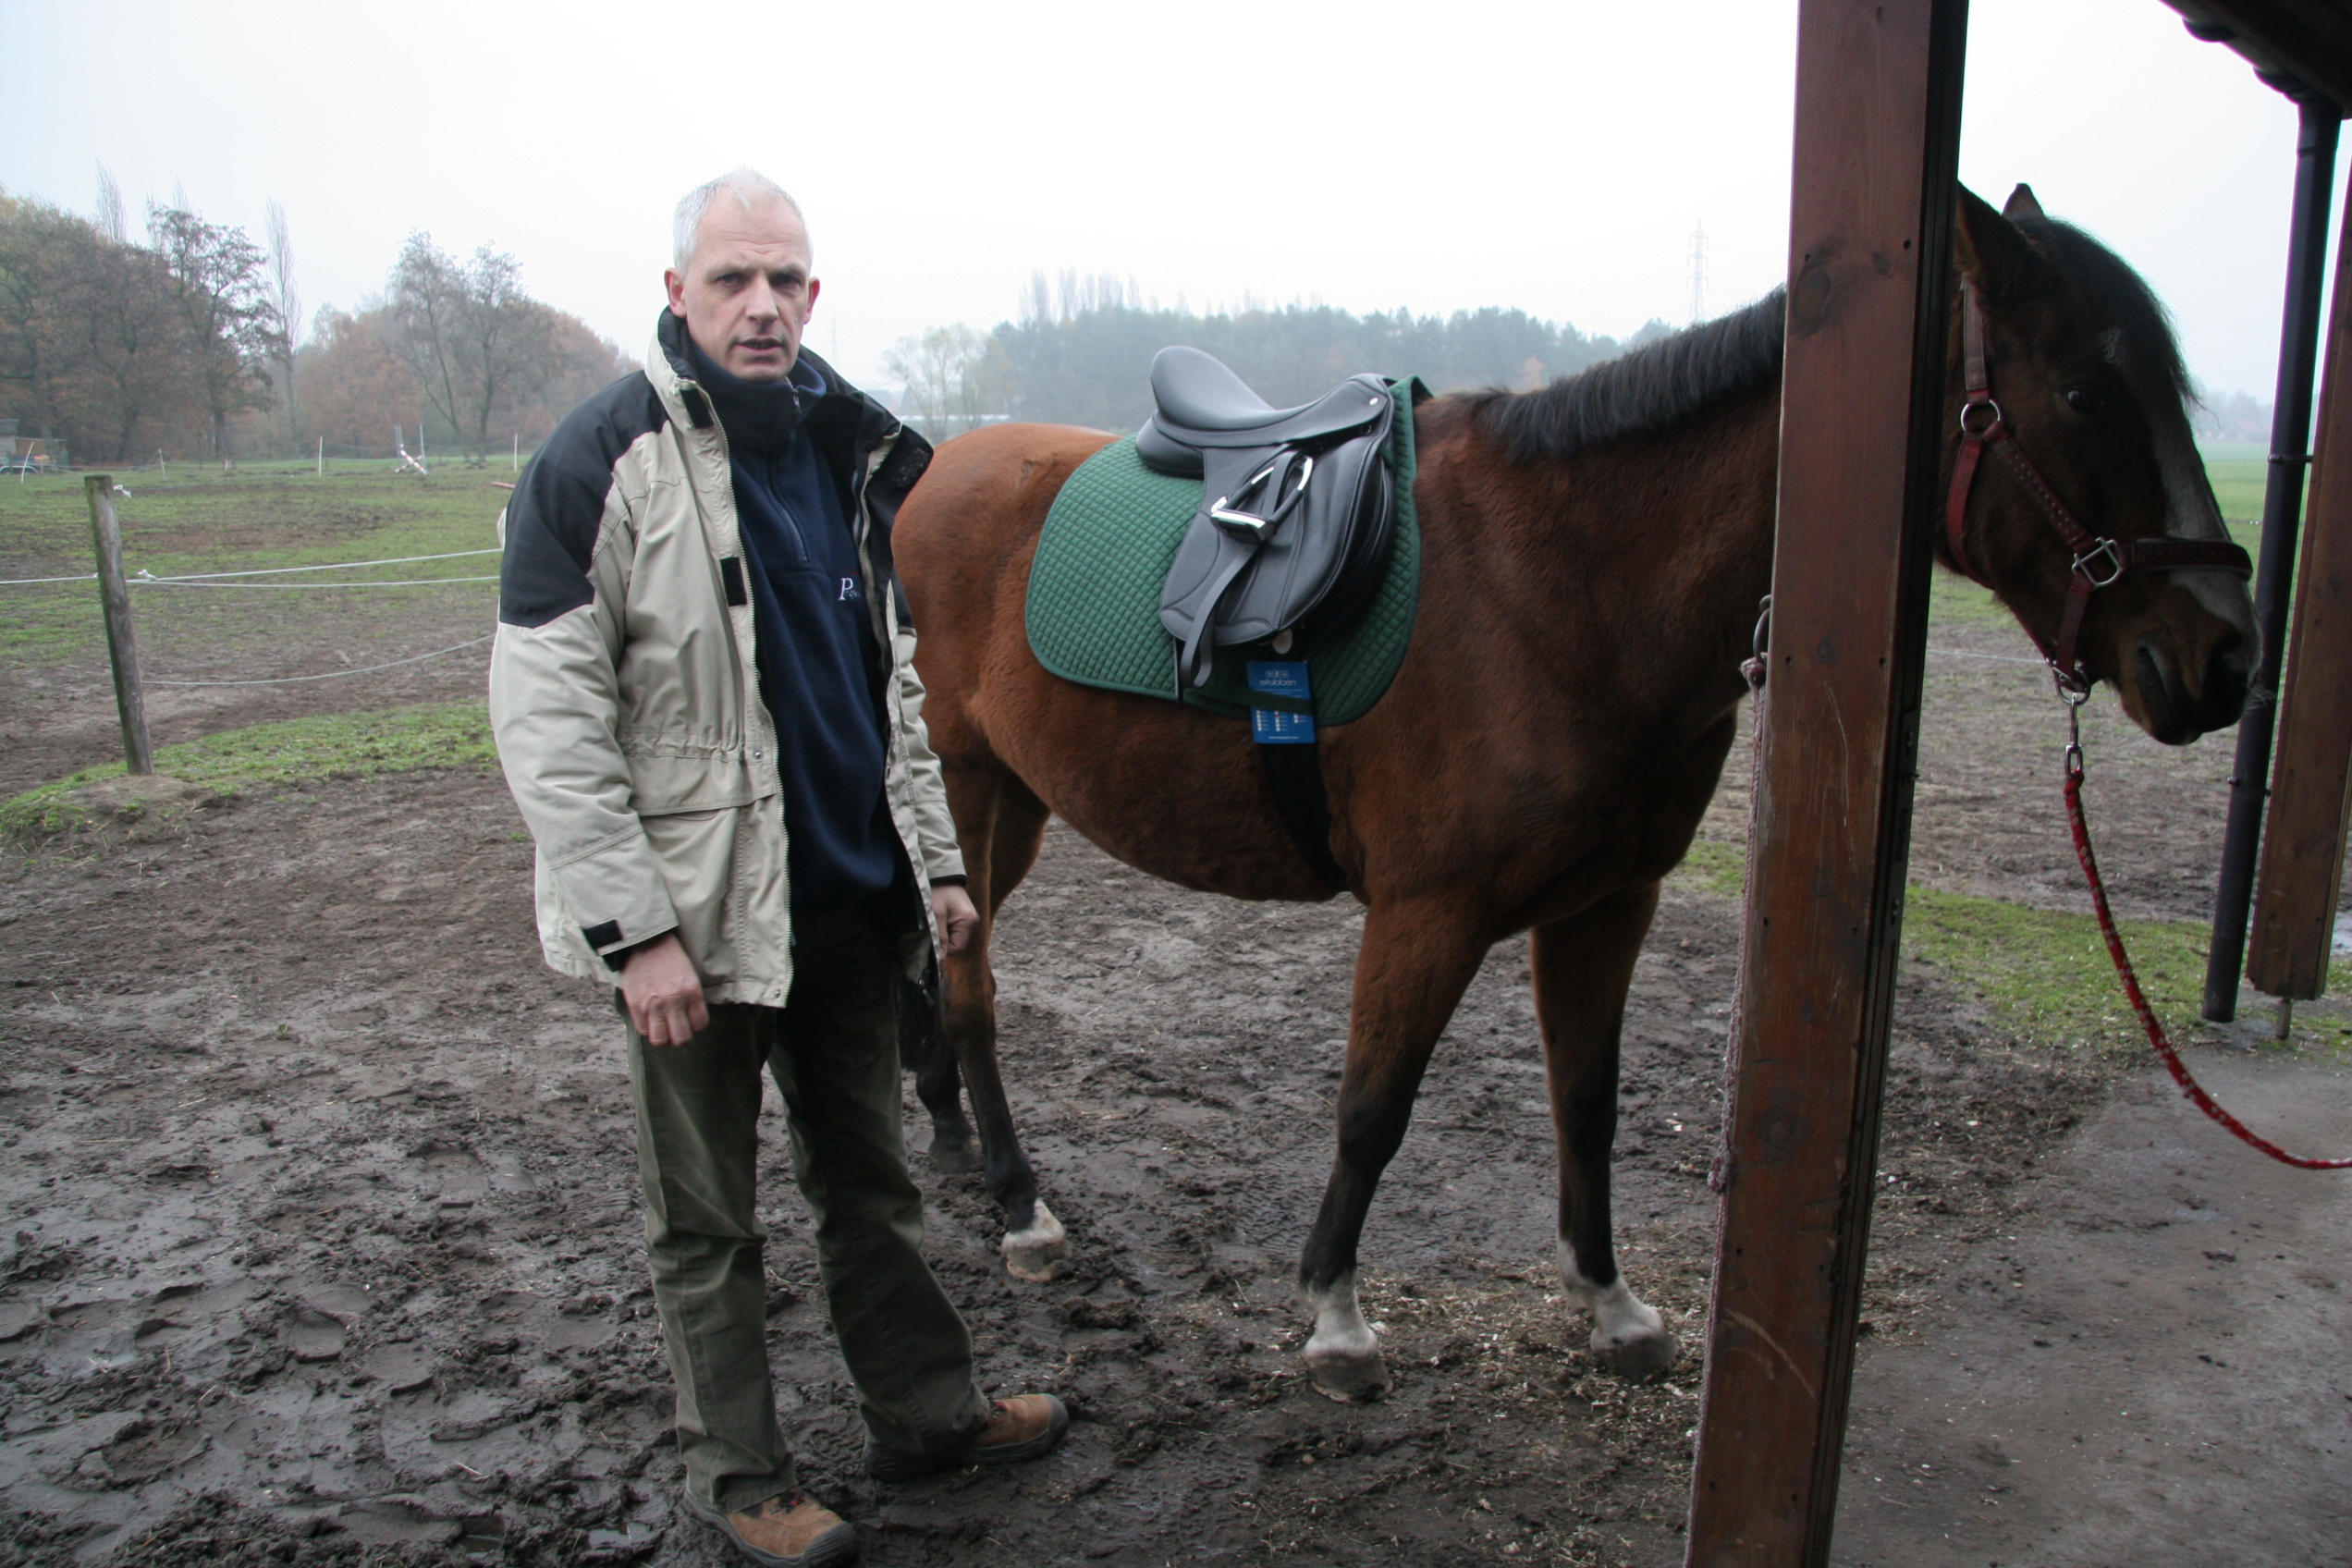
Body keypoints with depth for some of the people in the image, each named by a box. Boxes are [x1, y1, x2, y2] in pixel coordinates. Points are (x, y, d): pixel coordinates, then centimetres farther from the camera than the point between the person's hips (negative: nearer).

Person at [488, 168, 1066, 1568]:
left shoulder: (848, 452, 8)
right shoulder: (606, 459, -12)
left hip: (854, 898, 6)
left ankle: (927, 1410, 37)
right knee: (708, 1219, 11)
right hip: (698, 911, -6)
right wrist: (634, 930, -19)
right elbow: (547, 720, -16)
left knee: (871, 1181, 20)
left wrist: (935, 859, 11)